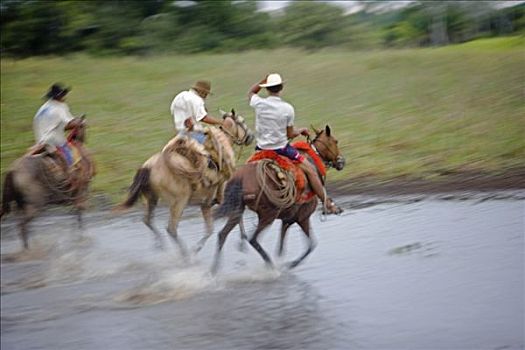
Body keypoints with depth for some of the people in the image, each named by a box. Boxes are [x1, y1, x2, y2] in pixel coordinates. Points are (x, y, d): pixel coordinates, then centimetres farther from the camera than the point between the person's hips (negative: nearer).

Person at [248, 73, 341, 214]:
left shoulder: (259, 104, -8)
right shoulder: (287, 108, -13)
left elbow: (251, 92, 18)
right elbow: (290, 134, -6)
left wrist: (263, 81, 11)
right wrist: (301, 131, 14)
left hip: (262, 148, 3)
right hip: (281, 148, -3)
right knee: (310, 170, 5)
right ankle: (327, 204, 5)